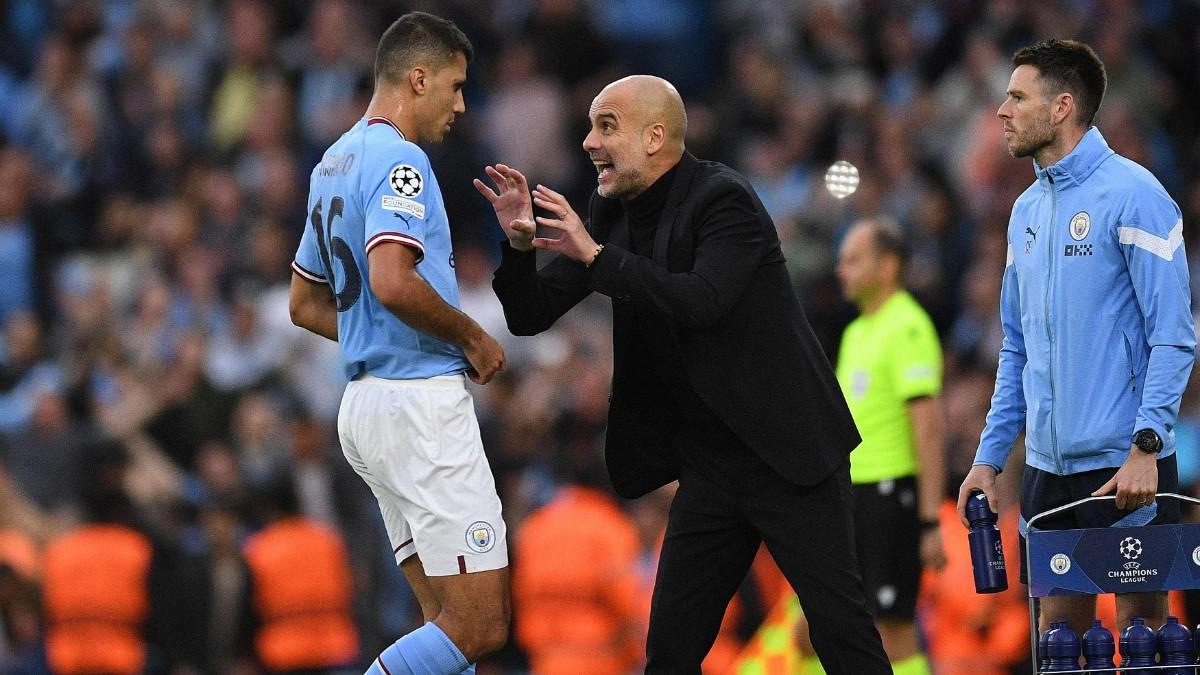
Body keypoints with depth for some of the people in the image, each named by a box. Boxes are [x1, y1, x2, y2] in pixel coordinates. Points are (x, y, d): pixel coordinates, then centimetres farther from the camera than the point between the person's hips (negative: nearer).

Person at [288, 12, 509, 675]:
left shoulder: (335, 163, 18)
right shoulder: (397, 160, -12)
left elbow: (306, 303, 25)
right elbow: (392, 283, -26)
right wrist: (472, 337, -11)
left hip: (365, 404, 10)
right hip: (421, 402, -10)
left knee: (450, 617, 9)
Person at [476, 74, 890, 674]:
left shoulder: (723, 199, -14)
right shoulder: (612, 212, 6)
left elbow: (703, 301, -31)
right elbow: (532, 316, 6)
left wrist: (596, 255, -29)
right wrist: (520, 243, -13)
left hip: (789, 454, -7)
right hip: (710, 463, 7)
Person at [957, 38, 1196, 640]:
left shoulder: (1131, 195, -9)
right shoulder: (1028, 210, 14)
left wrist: (1145, 445, -21)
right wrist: (989, 456, 13)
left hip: (1125, 465, -7)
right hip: (1048, 466, 7)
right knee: (1059, 626, 8)